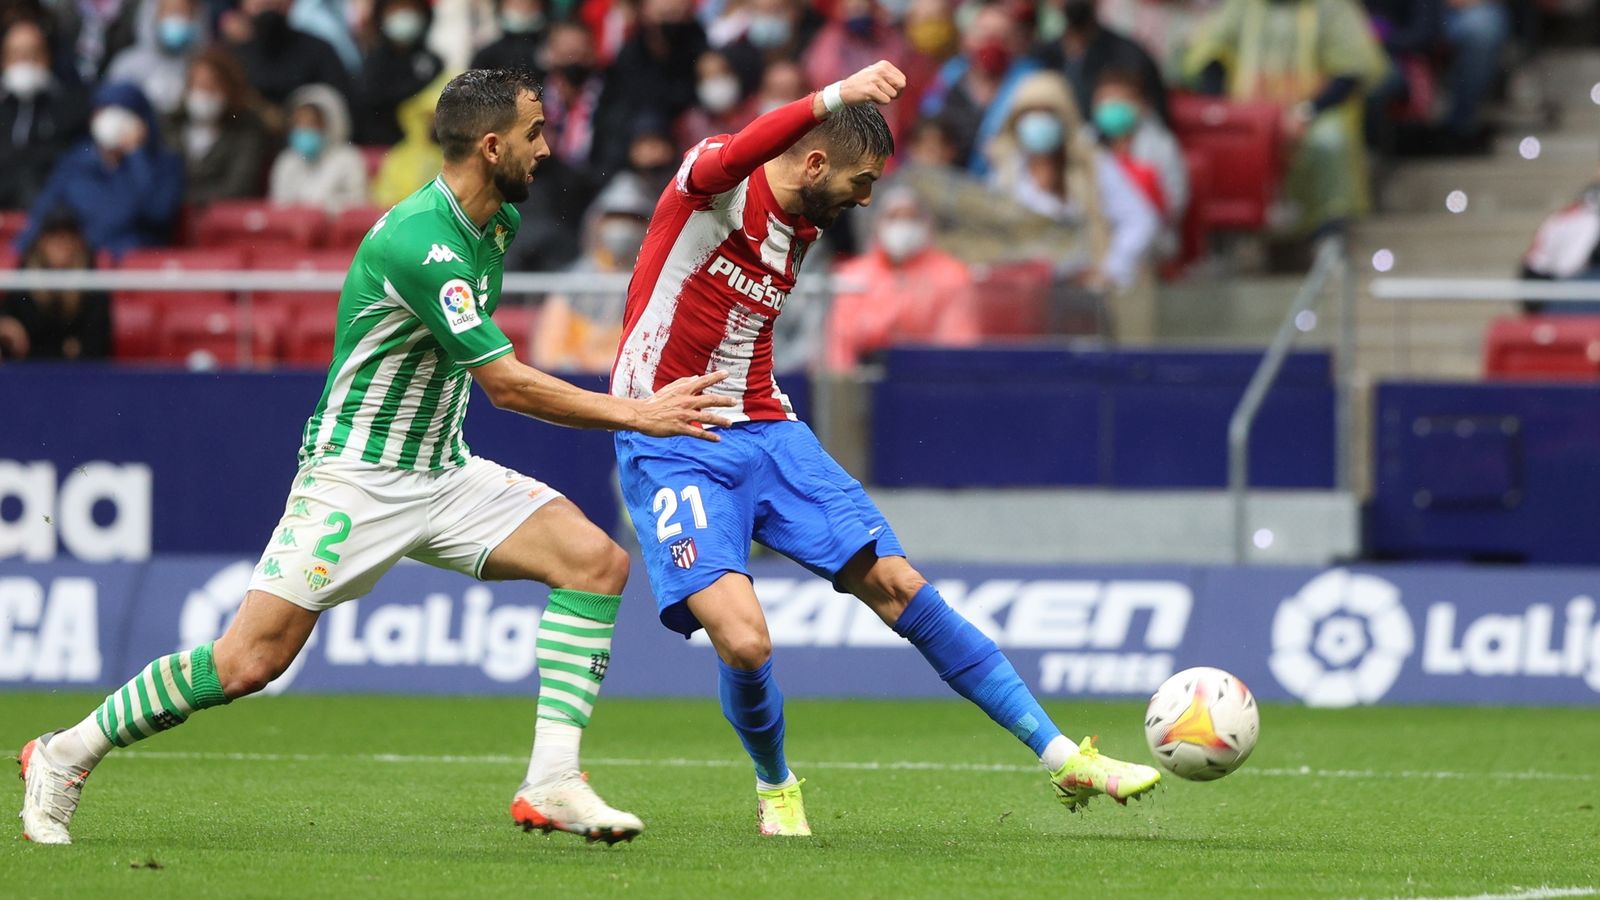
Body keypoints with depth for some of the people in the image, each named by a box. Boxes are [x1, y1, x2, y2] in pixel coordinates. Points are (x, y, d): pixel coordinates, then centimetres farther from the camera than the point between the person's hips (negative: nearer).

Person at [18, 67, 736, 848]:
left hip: (444, 473, 8)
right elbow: (507, 385, -23)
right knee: (248, 662, -12)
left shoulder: (494, 220, 4)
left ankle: (552, 783, -13)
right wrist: (637, 415, -19)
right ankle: (66, 755, 7)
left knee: (596, 559, -11)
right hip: (354, 480, -8)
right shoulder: (419, 243, -25)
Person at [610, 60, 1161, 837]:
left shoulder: (802, 233, 12)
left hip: (766, 435, 7)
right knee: (743, 642, -22)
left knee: (900, 589, 0)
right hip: (672, 446, -7)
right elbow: (730, 158, -38)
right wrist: (836, 97, -51)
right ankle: (775, 789, 10)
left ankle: (1063, 758, 4)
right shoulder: (719, 183, -13)